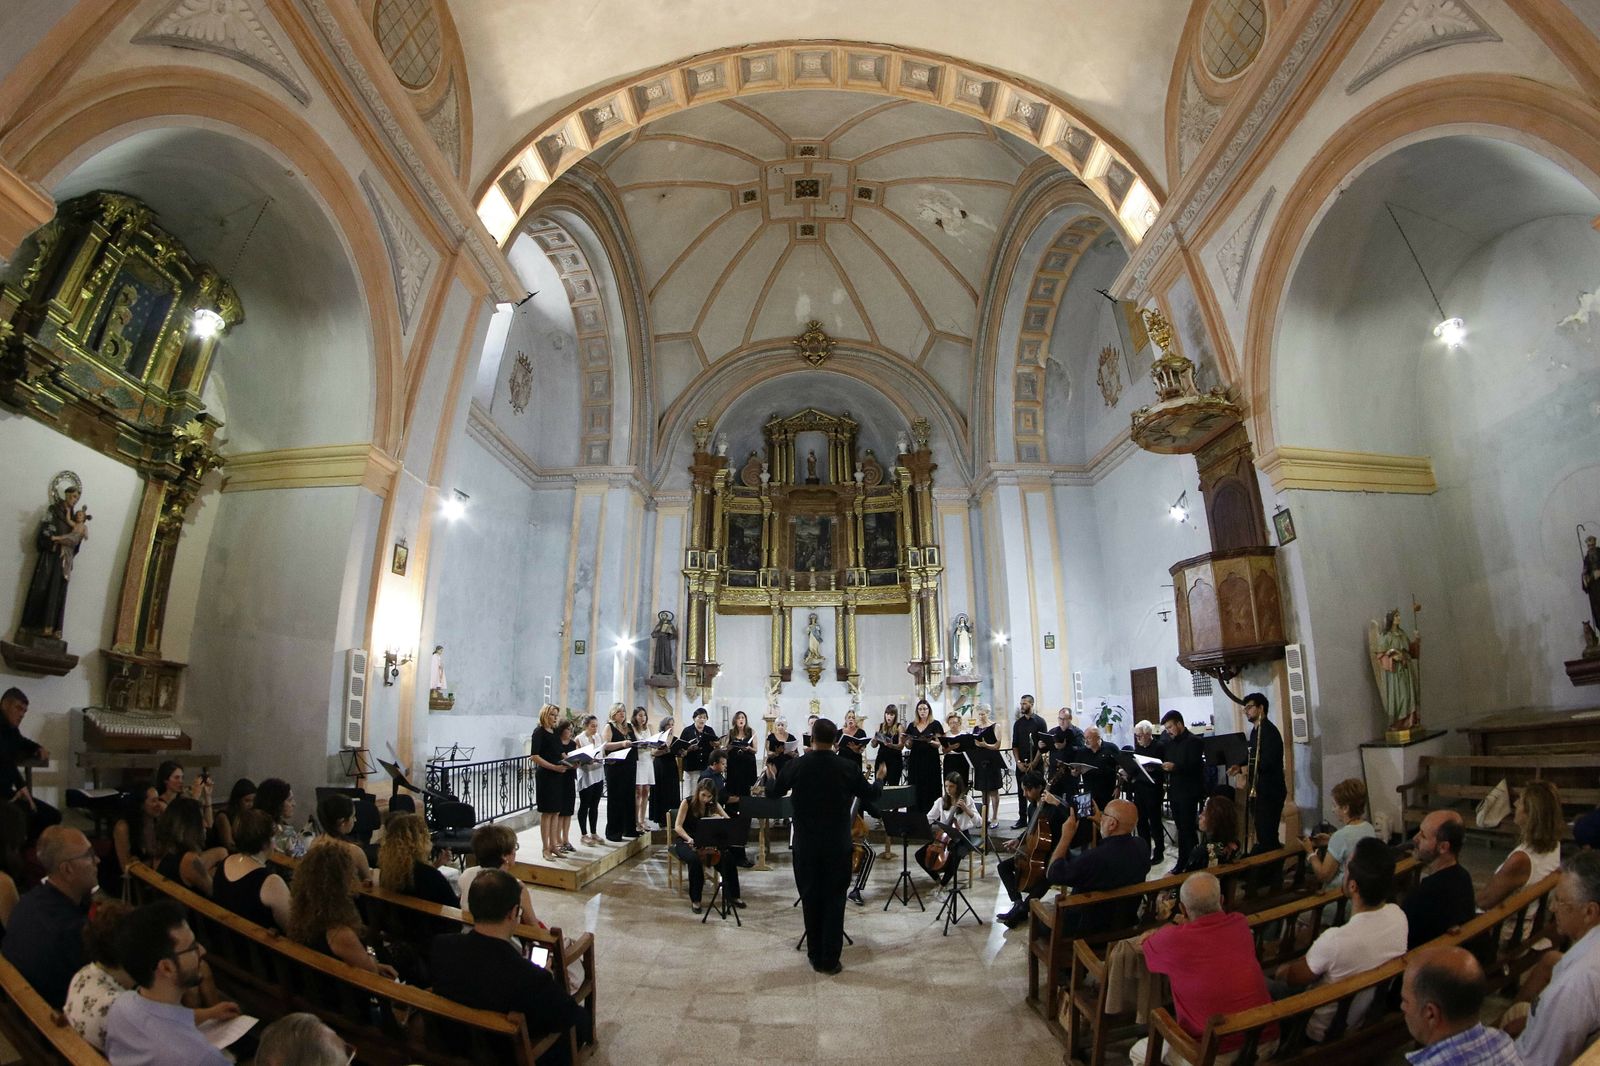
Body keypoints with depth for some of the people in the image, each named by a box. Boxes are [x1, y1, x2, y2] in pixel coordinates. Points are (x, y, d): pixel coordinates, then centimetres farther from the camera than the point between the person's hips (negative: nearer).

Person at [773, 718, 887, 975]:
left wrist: (773, 775, 26)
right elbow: (870, 796, 5)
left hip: (806, 845, 1)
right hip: (838, 845, -1)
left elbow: (774, 793, 6)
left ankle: (816, 957, 23)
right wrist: (880, 778, 25)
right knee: (834, 901, 9)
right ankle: (830, 960, 12)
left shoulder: (796, 766, -10)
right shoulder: (847, 768, -11)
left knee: (810, 899, 13)